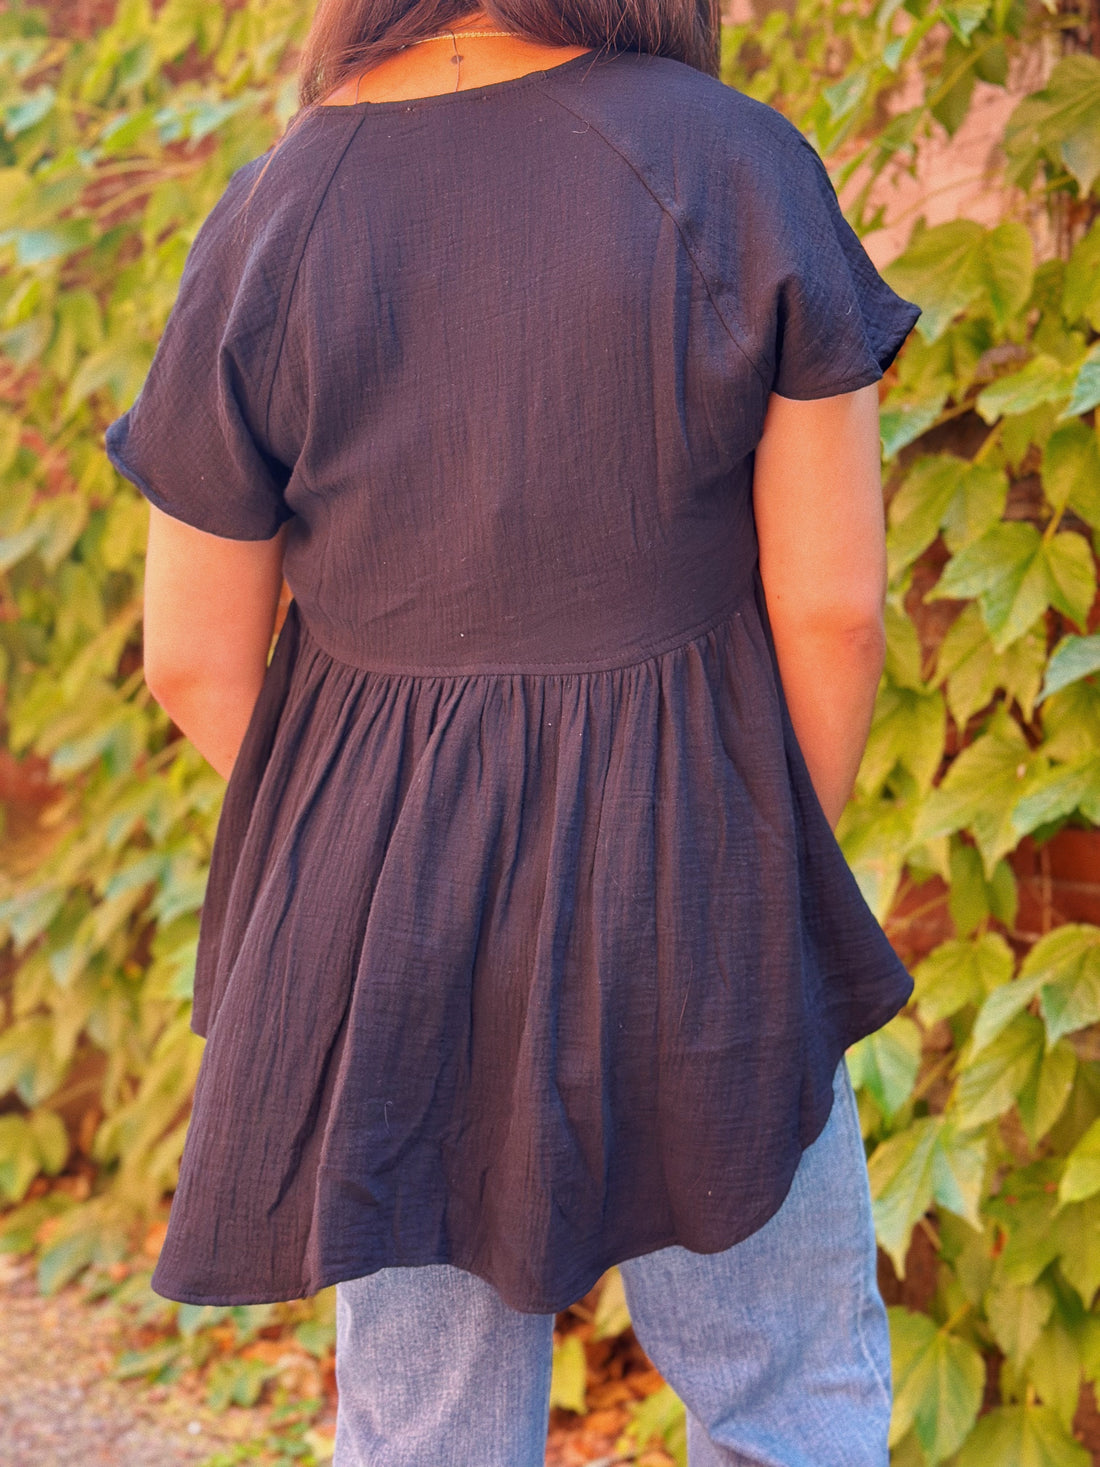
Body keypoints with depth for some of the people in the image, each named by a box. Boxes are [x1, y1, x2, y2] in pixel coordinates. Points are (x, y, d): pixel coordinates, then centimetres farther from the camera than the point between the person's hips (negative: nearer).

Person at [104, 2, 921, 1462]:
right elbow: (834, 596, -11)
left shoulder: (271, 225, -9)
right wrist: (788, 865, 5)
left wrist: (356, 849, 13)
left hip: (384, 895, 2)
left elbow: (193, 653, -3)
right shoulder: (740, 167, -14)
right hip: (677, 885, -2)